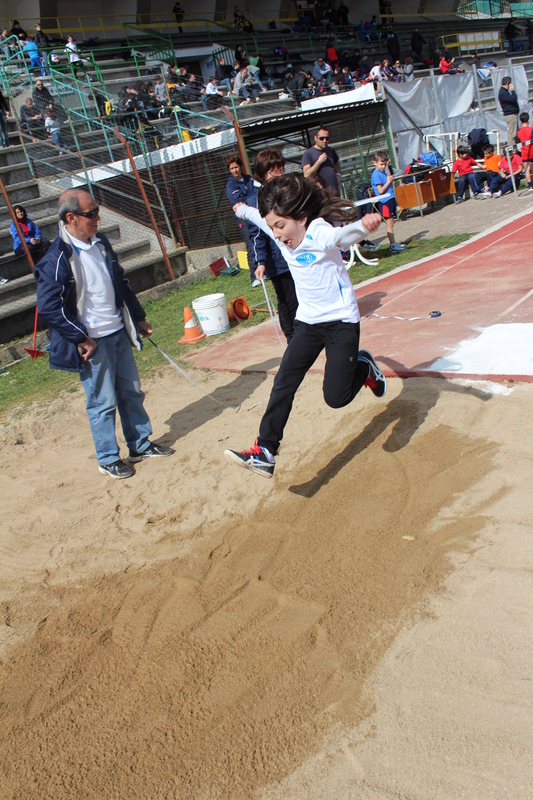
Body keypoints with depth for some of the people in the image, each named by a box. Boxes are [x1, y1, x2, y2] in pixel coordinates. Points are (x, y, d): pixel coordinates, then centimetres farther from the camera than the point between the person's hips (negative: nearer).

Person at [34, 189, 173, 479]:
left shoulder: (100, 243, 7)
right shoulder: (57, 259, -18)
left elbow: (121, 284, 17)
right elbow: (49, 307, -18)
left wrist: (138, 317, 18)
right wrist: (80, 338, -16)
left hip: (119, 332, 7)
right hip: (92, 342, -7)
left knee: (131, 392, 16)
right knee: (103, 402, 3)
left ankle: (141, 445, 31)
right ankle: (108, 458, 20)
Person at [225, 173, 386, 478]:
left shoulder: (321, 234, -21)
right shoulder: (280, 234, 0)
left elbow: (343, 235, -43)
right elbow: (259, 216, 22)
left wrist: (364, 226, -66)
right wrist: (242, 210, 44)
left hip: (341, 321, -6)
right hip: (308, 321, 6)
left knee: (336, 396, -11)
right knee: (284, 382, -7)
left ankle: (364, 367, 21)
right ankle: (265, 452, -5)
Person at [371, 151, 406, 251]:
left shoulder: (383, 172, 15)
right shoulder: (376, 175, -11)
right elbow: (381, 190, -18)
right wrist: (388, 181, -14)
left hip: (391, 199, 9)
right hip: (385, 201, -9)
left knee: (391, 223, 12)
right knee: (389, 223, -7)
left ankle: (393, 243, 17)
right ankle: (392, 245, -5)